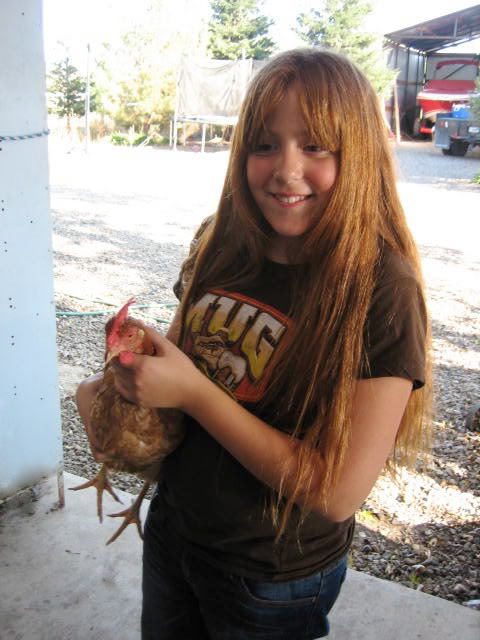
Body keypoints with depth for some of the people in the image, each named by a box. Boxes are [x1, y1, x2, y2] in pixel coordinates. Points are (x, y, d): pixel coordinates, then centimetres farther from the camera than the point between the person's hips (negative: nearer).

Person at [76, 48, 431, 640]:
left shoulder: (380, 289, -25)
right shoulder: (220, 241, -9)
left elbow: (338, 492, -25)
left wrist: (193, 391, -28)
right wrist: (112, 385, -12)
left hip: (274, 580, -5)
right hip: (170, 525, 5)